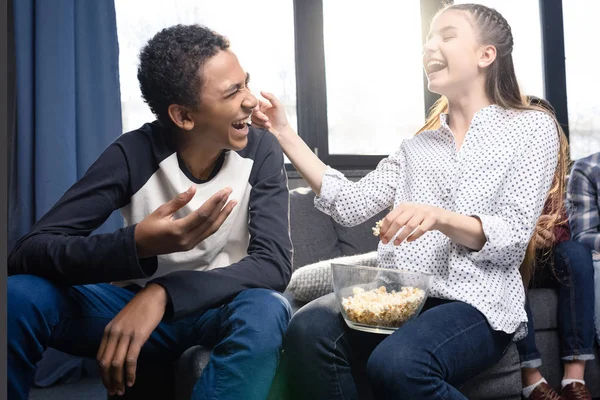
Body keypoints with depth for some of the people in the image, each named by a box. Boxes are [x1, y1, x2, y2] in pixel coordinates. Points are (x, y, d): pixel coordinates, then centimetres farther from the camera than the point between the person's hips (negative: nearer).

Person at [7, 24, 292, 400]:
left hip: (220, 309, 0)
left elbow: (275, 263, -25)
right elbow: (29, 251, -23)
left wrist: (163, 292, -39)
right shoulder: (133, 154, -16)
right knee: (19, 295, -25)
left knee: (266, 311, -36)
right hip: (139, 304, 1)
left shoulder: (261, 151, -14)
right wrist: (137, 245, -43)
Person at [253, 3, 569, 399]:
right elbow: (352, 205, 6)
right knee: (309, 330, -28)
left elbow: (514, 239, -4)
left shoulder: (532, 127, 7)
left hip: (476, 302, -3)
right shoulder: (420, 144, 20)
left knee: (396, 363, -34)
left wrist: (439, 217, -22)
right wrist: (286, 135, 4)